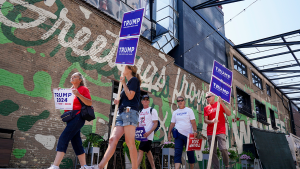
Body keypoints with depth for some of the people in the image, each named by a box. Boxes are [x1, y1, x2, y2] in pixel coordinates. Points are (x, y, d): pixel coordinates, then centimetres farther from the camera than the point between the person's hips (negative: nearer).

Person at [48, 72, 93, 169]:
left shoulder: (83, 89, -1)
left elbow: (89, 103, -11)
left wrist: (78, 95, -21)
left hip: (77, 117, -8)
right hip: (70, 117, 8)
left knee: (63, 138, -15)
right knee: (76, 142, 6)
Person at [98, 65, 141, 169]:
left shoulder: (134, 80, 3)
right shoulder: (128, 83, 28)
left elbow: (130, 96, -10)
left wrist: (123, 83, -1)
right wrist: (119, 102, 12)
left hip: (130, 112, -8)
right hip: (122, 113, 8)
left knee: (130, 142, -11)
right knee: (113, 139, -4)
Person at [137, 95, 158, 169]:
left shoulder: (152, 110, -4)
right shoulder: (141, 112, 17)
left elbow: (155, 123, -10)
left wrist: (149, 132, -23)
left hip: (148, 135, -7)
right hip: (141, 135, 7)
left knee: (141, 150, -14)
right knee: (148, 151, 14)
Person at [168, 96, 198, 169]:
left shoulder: (189, 110, 3)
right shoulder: (175, 112, 12)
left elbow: (193, 122, -4)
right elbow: (172, 124, 14)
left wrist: (195, 131, -15)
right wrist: (169, 133, 8)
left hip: (188, 134, -2)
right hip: (178, 135, 2)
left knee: (190, 152, 7)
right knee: (177, 152, -7)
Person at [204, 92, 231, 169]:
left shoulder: (219, 104, 5)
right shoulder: (206, 108, 11)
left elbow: (229, 114, -5)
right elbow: (205, 120, 3)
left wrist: (222, 103, -15)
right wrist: (212, 121, -20)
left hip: (221, 131, -3)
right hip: (210, 132, 3)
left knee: (223, 149, -13)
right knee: (213, 151, 1)